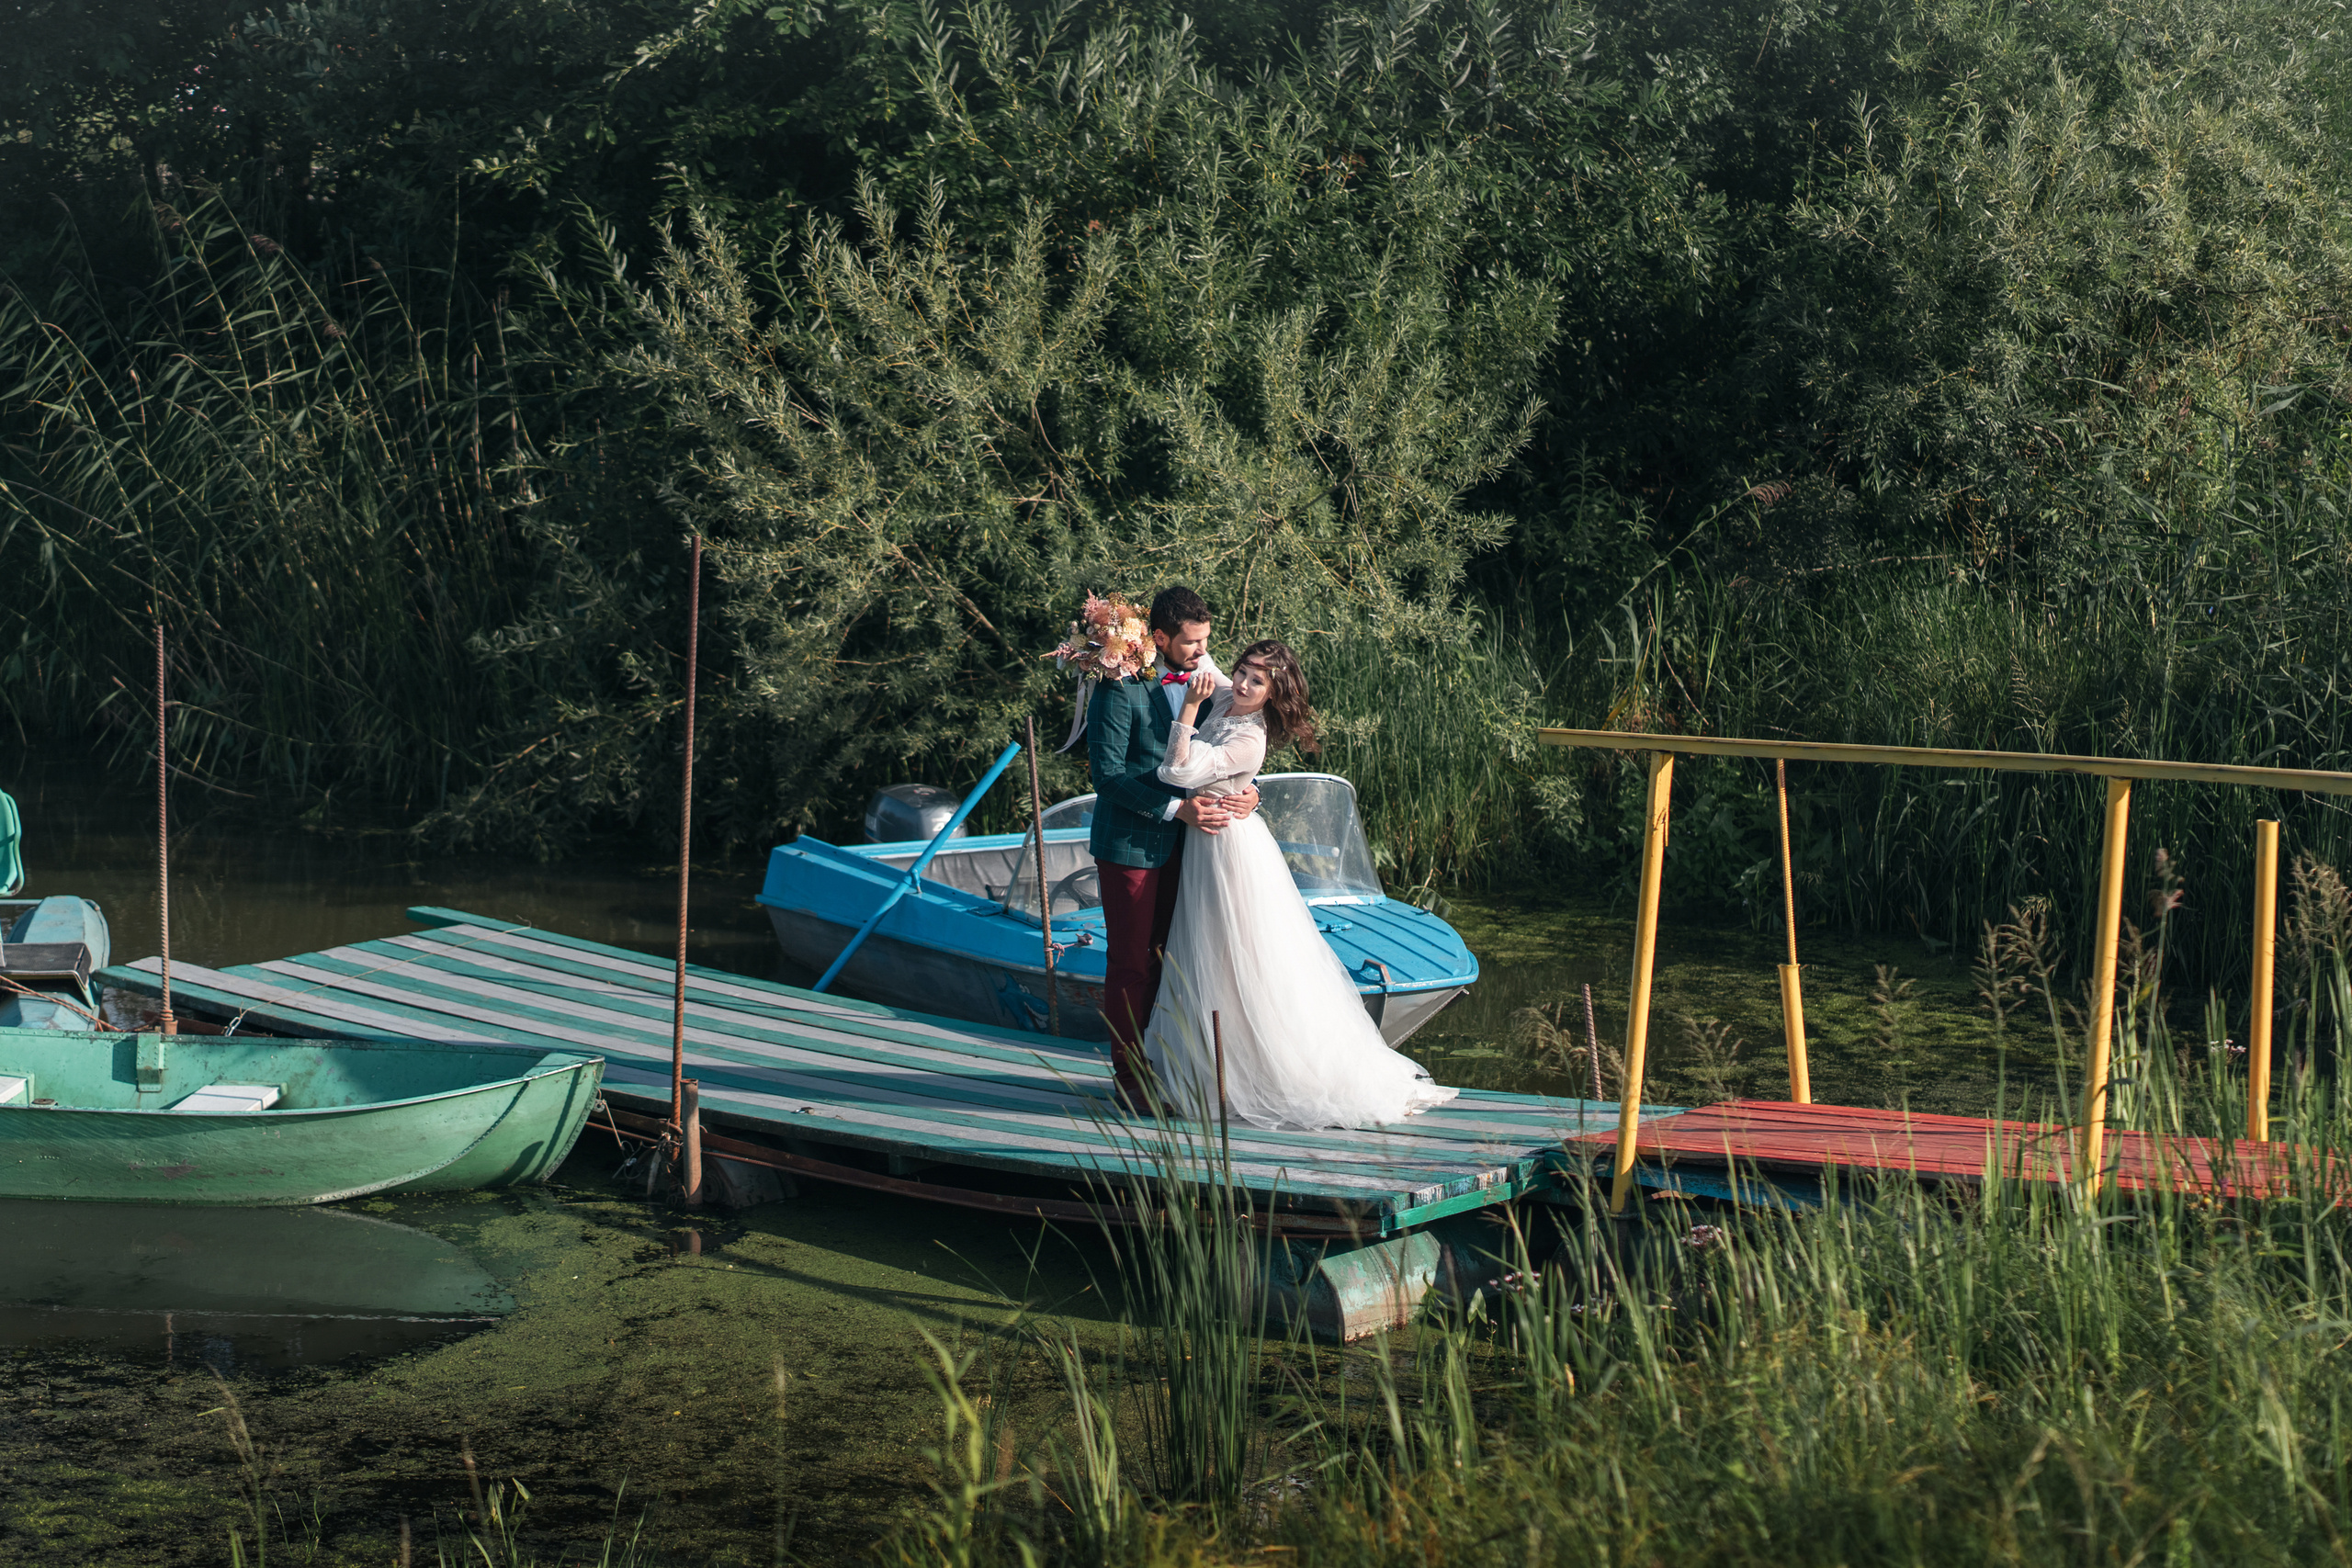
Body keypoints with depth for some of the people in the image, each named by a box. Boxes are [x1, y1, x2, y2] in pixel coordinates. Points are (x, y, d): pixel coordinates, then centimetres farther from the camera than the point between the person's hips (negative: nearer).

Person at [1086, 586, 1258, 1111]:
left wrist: (1249, 789, -8)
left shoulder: (1203, 675, 3)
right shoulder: (1120, 687, -16)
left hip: (1181, 840, 6)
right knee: (1130, 964, 2)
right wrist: (1177, 808, -22)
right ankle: (1130, 1078, 11)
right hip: (1131, 844, -6)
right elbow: (1108, 773, -18)